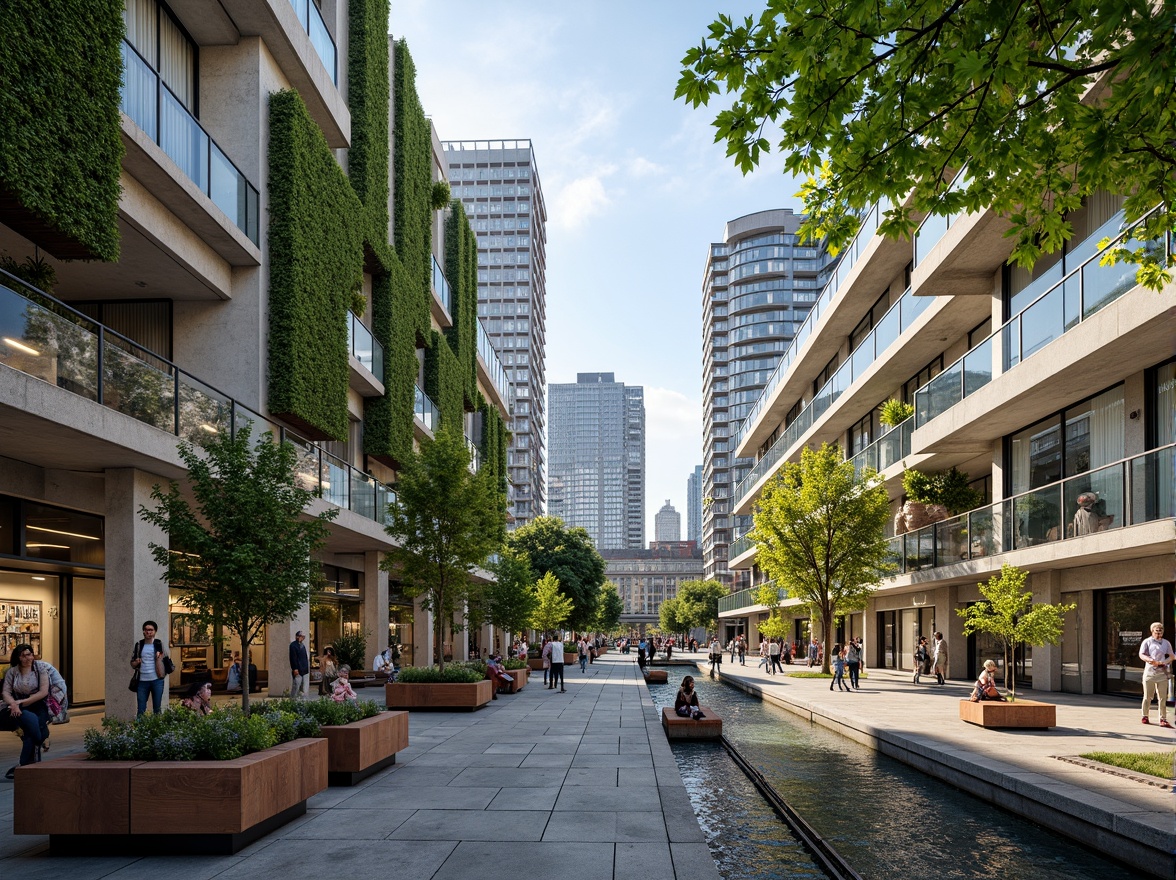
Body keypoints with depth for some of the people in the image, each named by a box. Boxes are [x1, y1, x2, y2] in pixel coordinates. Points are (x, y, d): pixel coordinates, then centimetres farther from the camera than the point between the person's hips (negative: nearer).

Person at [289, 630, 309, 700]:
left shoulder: (302, 645, 17)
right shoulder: (293, 645, -9)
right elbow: (293, 658, -15)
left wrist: (307, 668, 17)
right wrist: (295, 669, -20)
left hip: (304, 670, 9)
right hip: (297, 670, -9)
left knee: (303, 687, 9)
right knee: (296, 684, -8)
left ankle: (300, 698, 14)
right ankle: (293, 699, -3)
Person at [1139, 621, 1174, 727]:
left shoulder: (1166, 643, 13)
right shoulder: (1147, 642, 6)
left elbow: (1171, 656, 11)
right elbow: (1141, 654, -1)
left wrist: (1163, 662, -9)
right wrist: (1149, 660, -22)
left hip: (1162, 673, 1)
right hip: (1149, 672, -1)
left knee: (1163, 698, -4)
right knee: (1147, 697, 4)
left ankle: (1163, 719, -2)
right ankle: (1145, 716, 17)